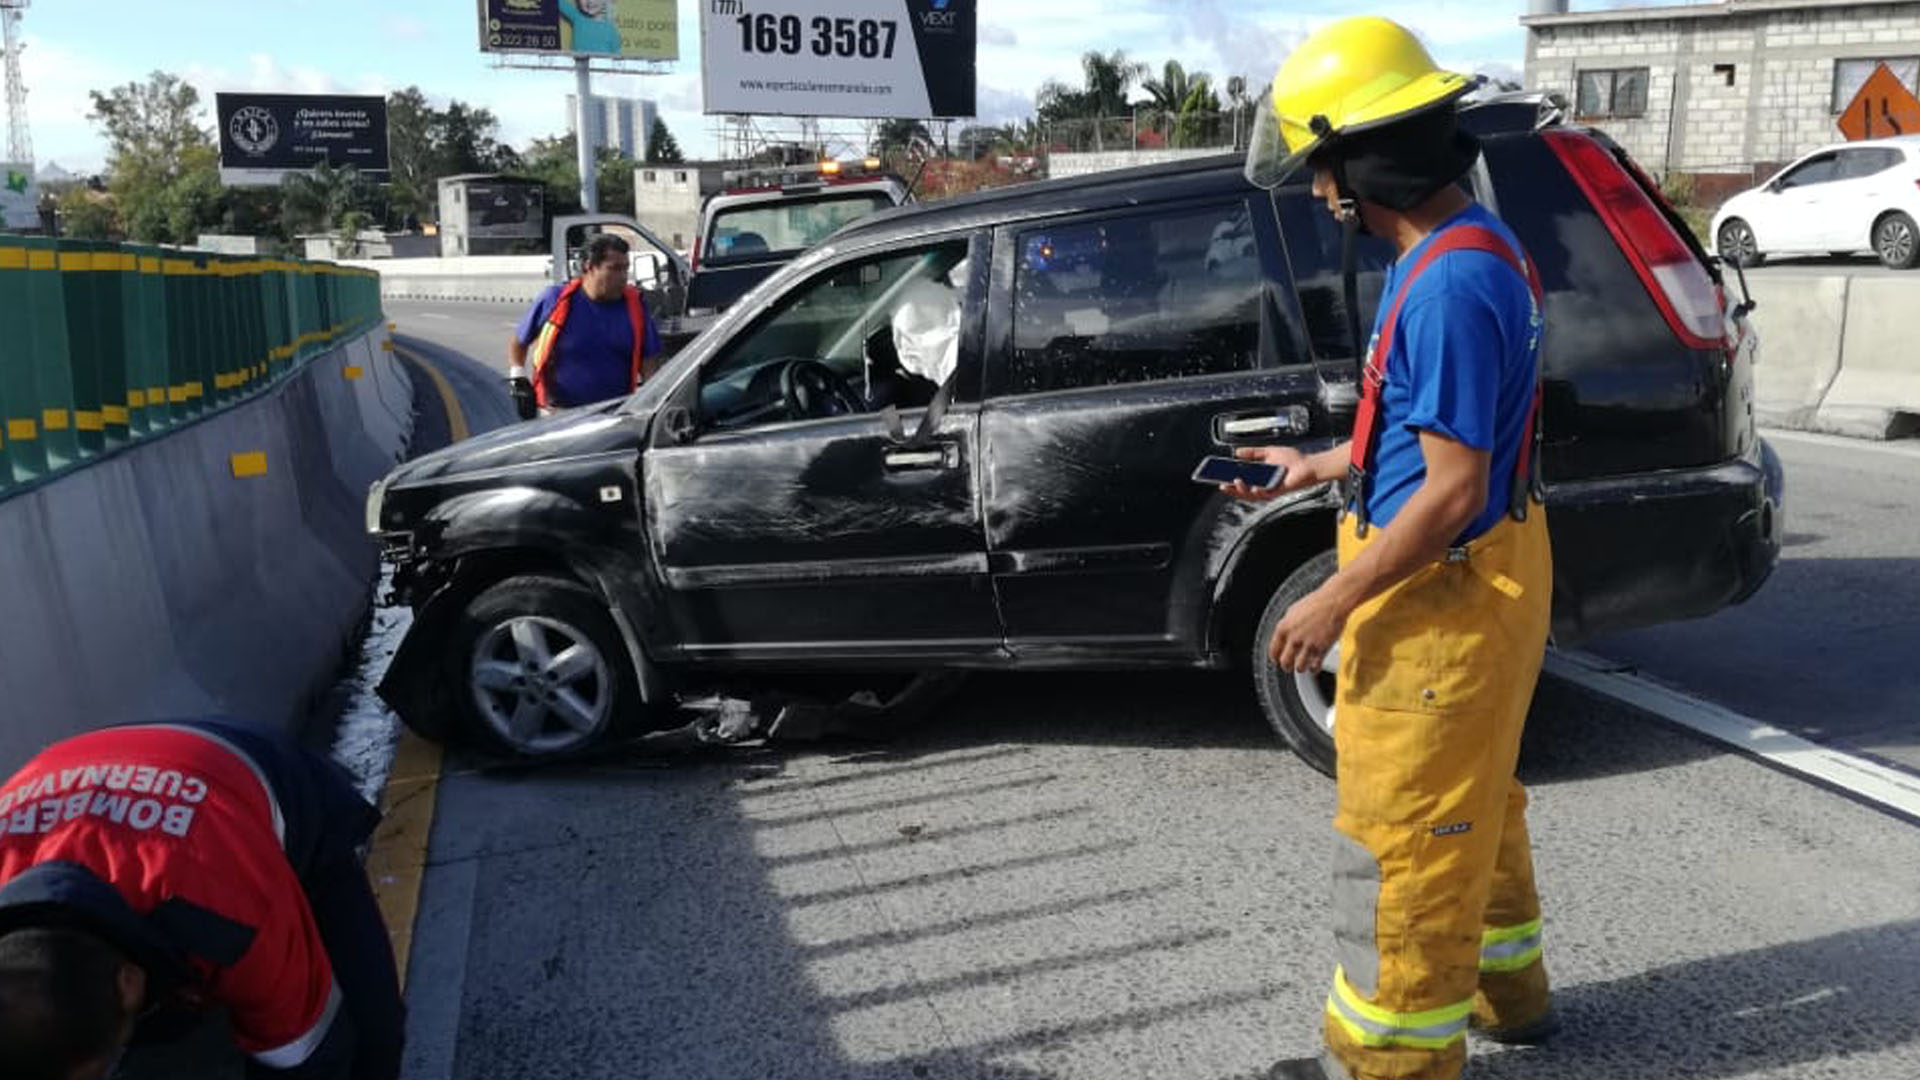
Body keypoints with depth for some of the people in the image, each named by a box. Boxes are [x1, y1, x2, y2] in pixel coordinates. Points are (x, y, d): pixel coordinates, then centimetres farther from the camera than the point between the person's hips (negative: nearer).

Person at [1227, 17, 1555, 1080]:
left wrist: (1334, 603, -18)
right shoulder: (1468, 249, 8)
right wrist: (1317, 467, 21)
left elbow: (1453, 490, -25)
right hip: (1469, 580, 10)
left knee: (1402, 830, 3)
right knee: (1468, 803, 24)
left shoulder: (1448, 284, -26)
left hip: (1444, 593, -10)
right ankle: (1504, 987, 43)